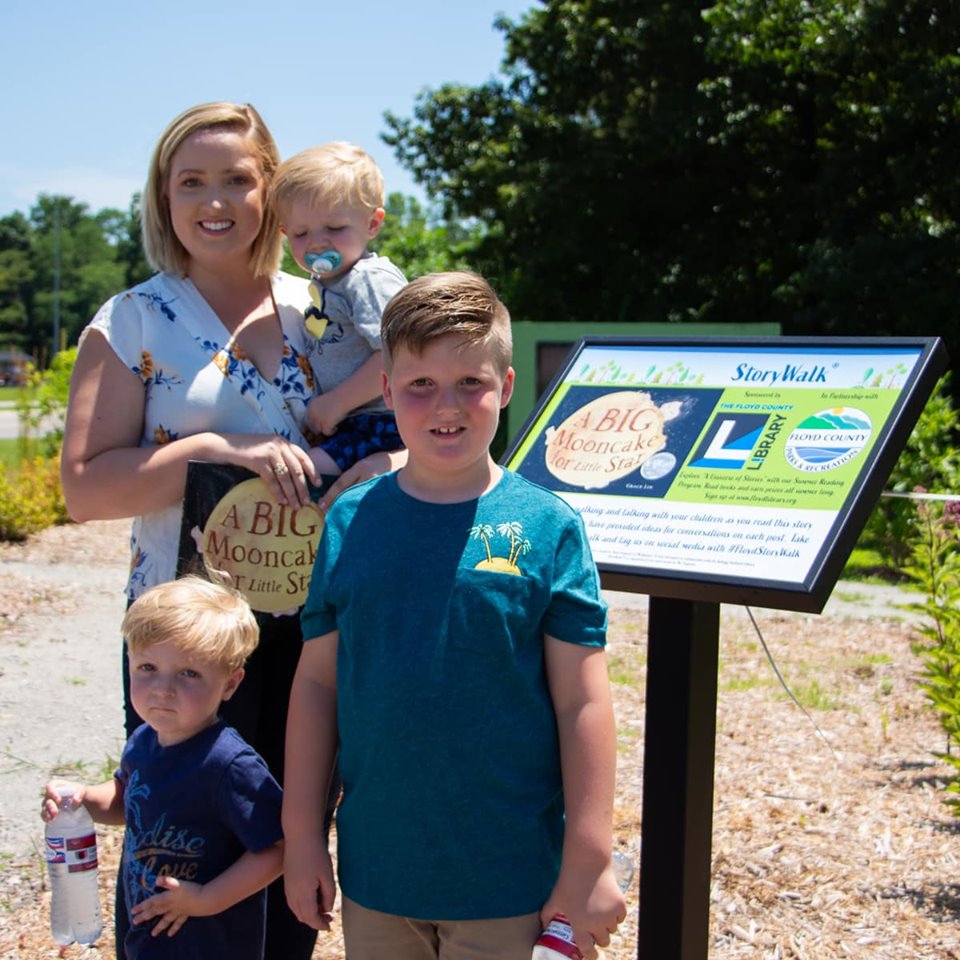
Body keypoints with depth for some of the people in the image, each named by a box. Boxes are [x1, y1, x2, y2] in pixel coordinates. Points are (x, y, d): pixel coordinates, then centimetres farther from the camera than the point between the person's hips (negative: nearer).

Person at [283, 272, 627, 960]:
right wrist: (302, 834, 5)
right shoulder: (351, 521, -1)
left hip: (509, 881, -3)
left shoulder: (547, 529, -9)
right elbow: (317, 679, 4)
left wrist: (589, 865, -8)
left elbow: (582, 701, -8)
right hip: (374, 874, 3)